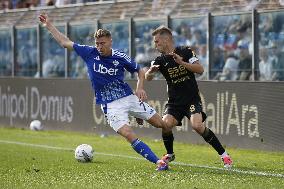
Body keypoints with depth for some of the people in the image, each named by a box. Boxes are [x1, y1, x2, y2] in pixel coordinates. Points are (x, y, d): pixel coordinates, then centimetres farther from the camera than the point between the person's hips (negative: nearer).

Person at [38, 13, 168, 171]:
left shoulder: (120, 57, -4)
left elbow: (140, 71, 10)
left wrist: (140, 88, -7)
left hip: (129, 97, 2)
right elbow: (65, 42, 8)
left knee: (161, 124, 1)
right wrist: (49, 25, 11)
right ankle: (159, 162, -22)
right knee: (129, 135, -22)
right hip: (110, 105, -1)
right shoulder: (90, 53, -1)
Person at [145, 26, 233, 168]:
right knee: (166, 124, -20)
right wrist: (150, 72, -37)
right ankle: (169, 154, 8)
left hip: (192, 99, -3)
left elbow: (200, 69, -12)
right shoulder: (160, 60, 0)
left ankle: (223, 155, -10)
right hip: (174, 101, 3)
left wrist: (182, 63, -24)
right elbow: (148, 78, -13)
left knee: (197, 125, -24)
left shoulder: (185, 52, -5)